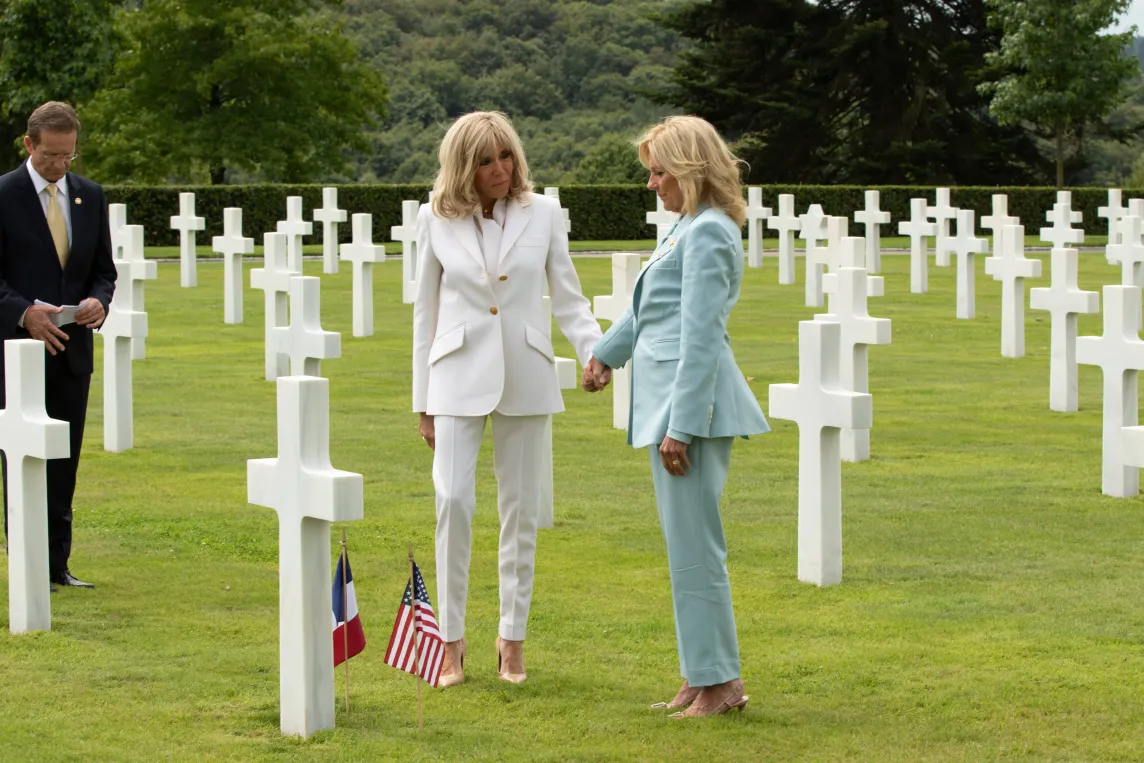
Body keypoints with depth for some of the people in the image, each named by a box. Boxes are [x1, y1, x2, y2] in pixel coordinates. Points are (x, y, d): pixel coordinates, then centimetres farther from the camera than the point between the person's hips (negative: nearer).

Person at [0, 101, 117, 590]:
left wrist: (98, 301, -7)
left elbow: (104, 270, 16)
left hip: (72, 348, 5)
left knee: (64, 463, 7)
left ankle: (57, 564, 12)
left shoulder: (90, 197, 11)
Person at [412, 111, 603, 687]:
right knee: (453, 500, -11)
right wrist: (423, 400, 7)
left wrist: (595, 350, -15)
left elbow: (567, 298, 4)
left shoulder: (543, 214, 2)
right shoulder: (436, 221, 2)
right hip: (460, 378, -1)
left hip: (525, 379, 1)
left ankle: (513, 638, 15)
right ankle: (452, 638, 0)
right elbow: (426, 310, 7)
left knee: (521, 509, 5)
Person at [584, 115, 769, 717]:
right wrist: (607, 353, 47)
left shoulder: (708, 233, -14)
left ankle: (719, 681, 0)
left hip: (693, 398, -10)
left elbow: (701, 336, -19)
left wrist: (681, 426, -21)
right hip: (668, 396, 10)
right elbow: (648, 307, 35)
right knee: (687, 544, 12)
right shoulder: (688, 227, 18)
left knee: (694, 545, -6)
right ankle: (702, 675, 17)